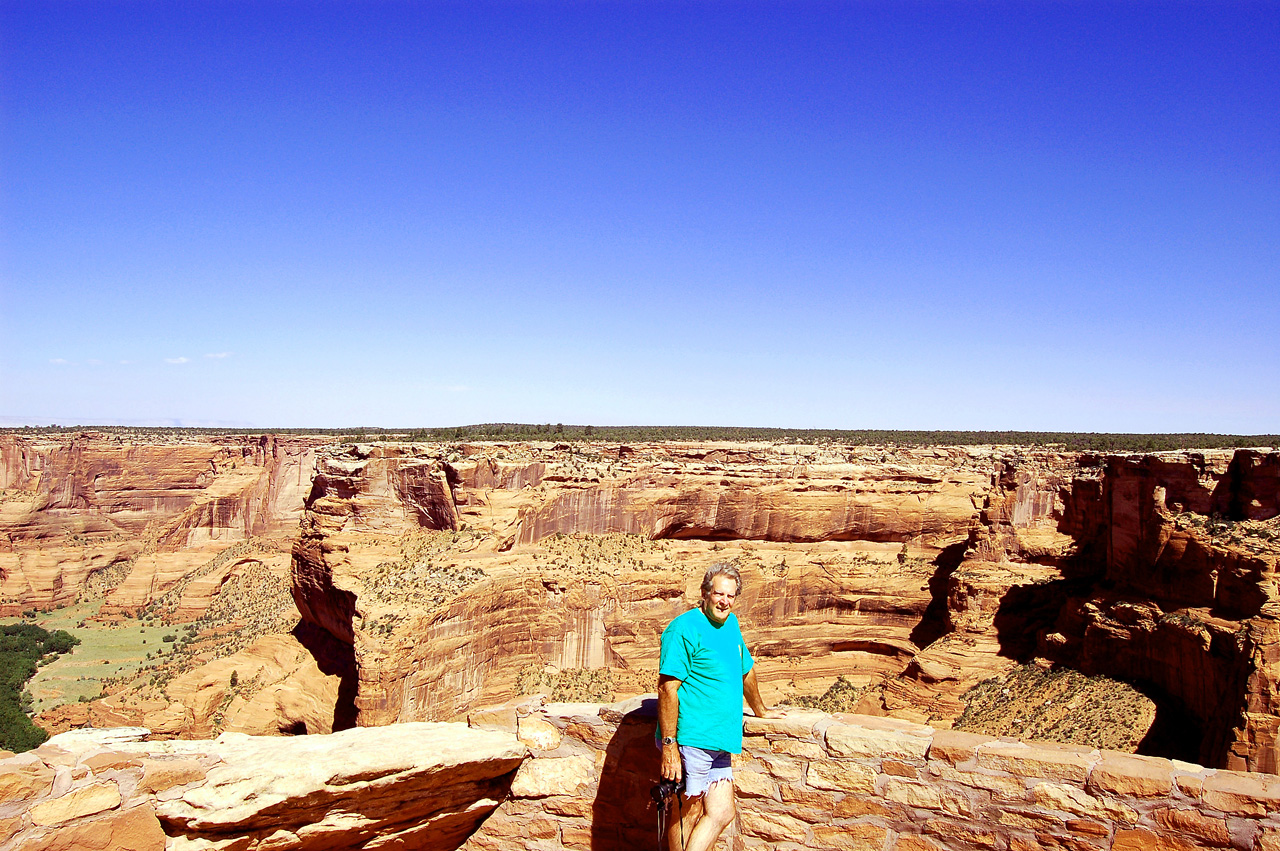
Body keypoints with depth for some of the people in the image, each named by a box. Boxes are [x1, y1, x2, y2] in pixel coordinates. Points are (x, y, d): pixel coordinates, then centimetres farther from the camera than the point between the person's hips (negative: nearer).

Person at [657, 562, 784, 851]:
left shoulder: (731, 624, 14)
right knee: (689, 813, -1)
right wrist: (669, 745, -21)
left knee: (722, 813, 5)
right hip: (690, 739, -8)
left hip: (719, 742, 8)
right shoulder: (684, 629, -12)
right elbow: (667, 688, -17)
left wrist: (760, 710, 39)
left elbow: (746, 670, 30)